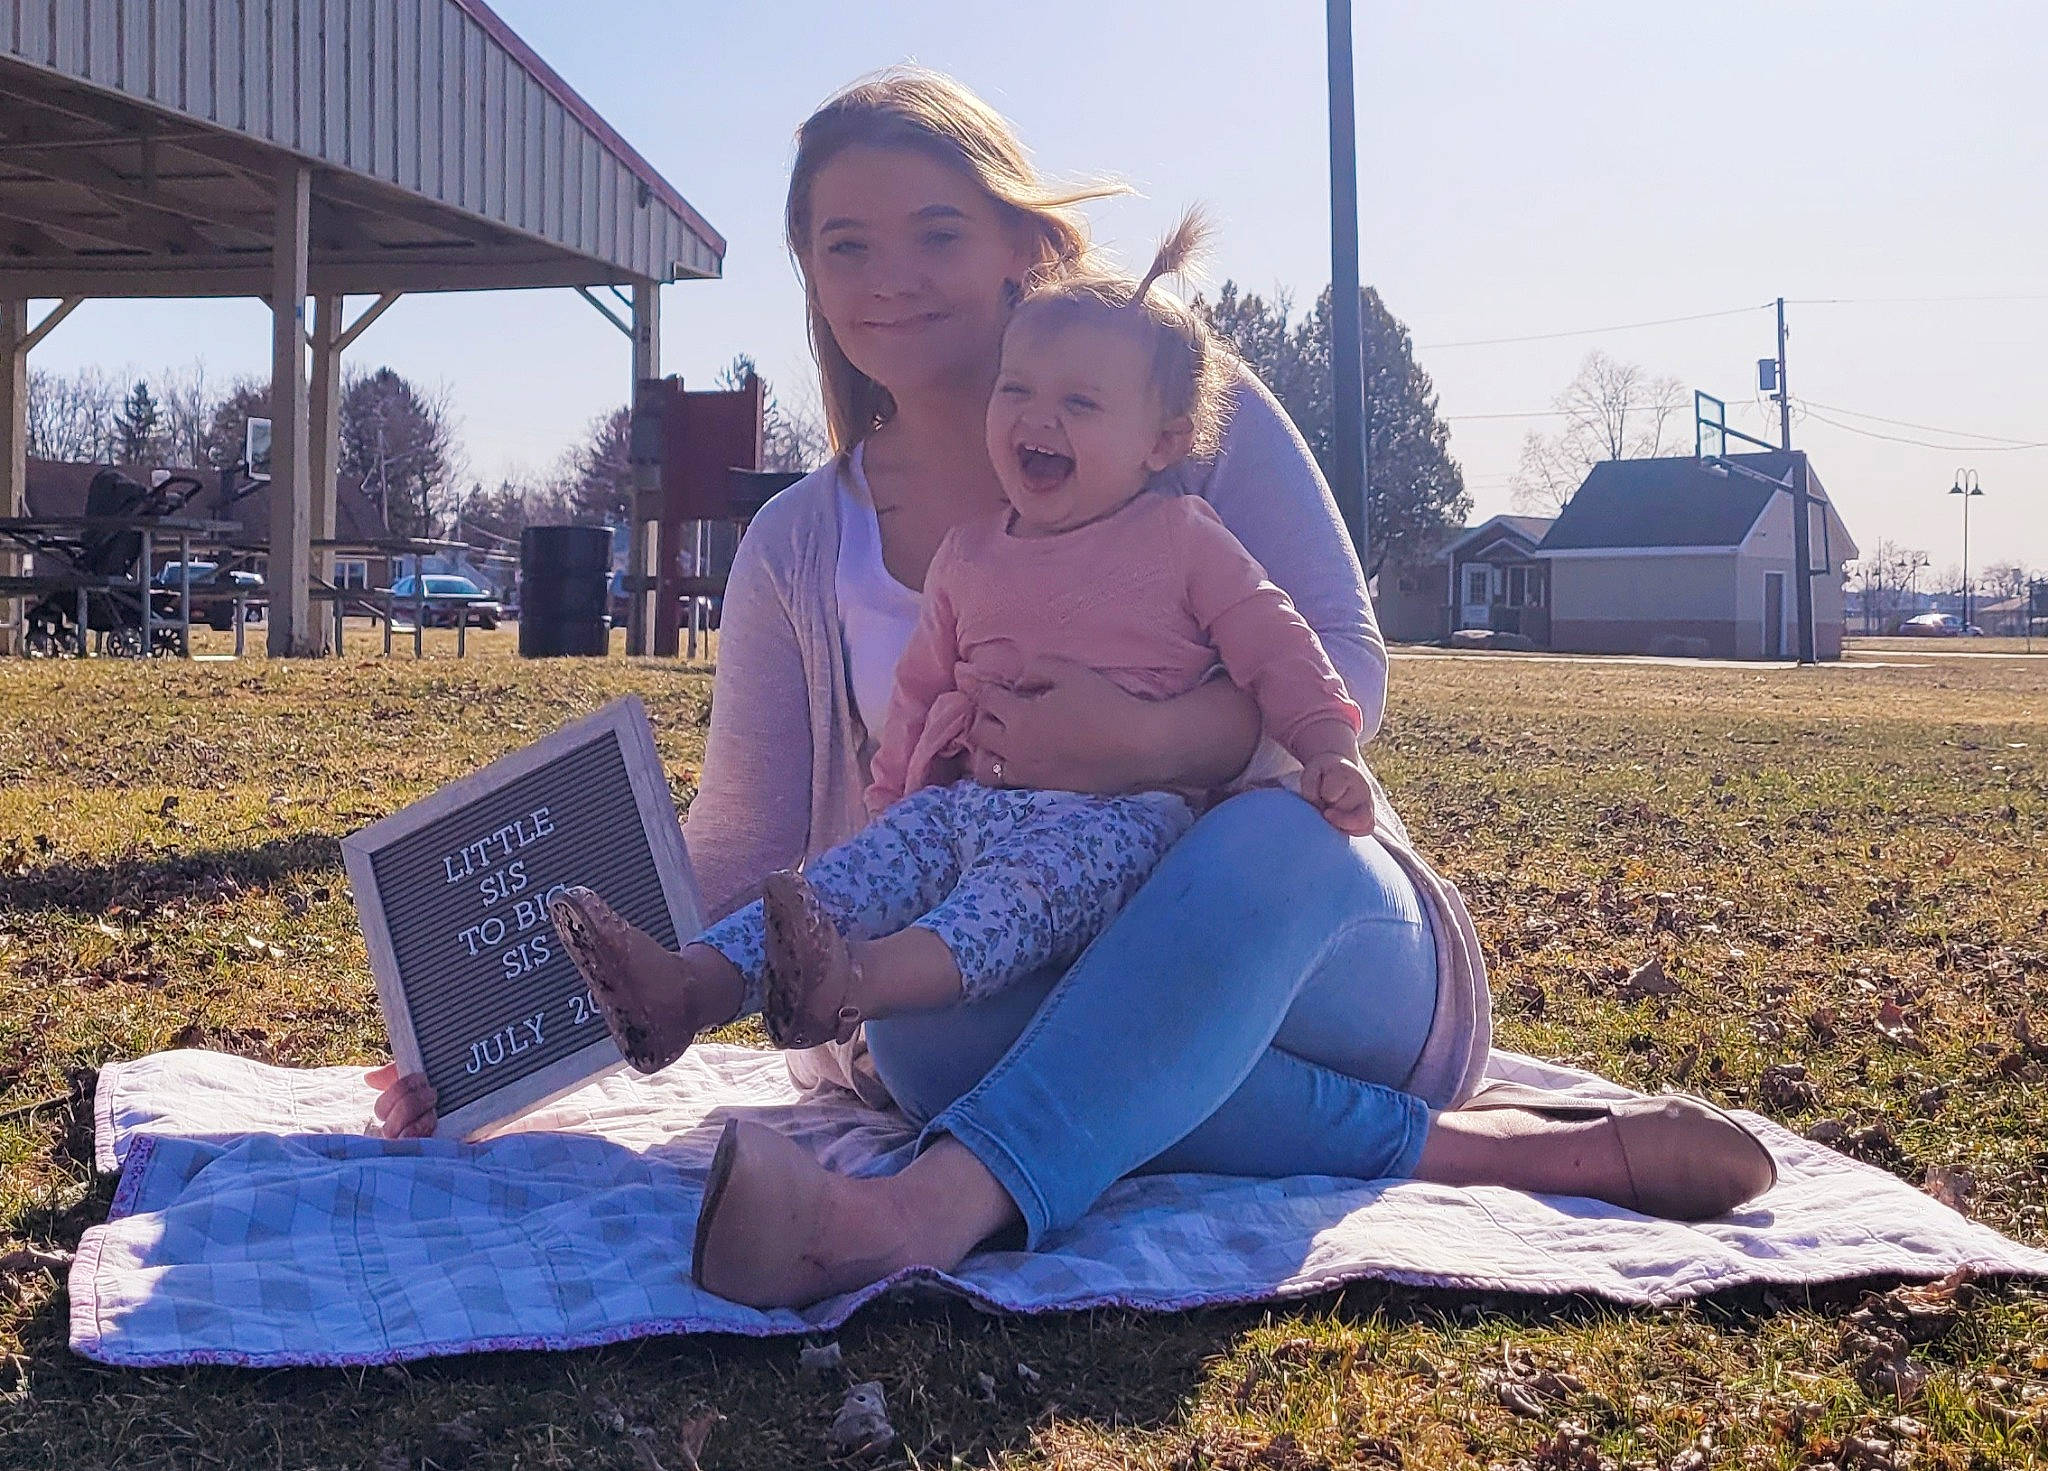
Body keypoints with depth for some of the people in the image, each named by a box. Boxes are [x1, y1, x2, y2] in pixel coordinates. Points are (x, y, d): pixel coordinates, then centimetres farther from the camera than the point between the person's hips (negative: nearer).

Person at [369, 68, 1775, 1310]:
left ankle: (937, 1203, -51)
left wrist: (1149, 740, -28)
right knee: (915, 999, -33)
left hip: (1315, 921, -2)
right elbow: (736, 871, 4)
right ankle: (1456, 1141, -30)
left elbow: (1344, 672, -7)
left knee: (1267, 836, -37)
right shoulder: (801, 552, 8)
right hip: (1042, 980, 2)